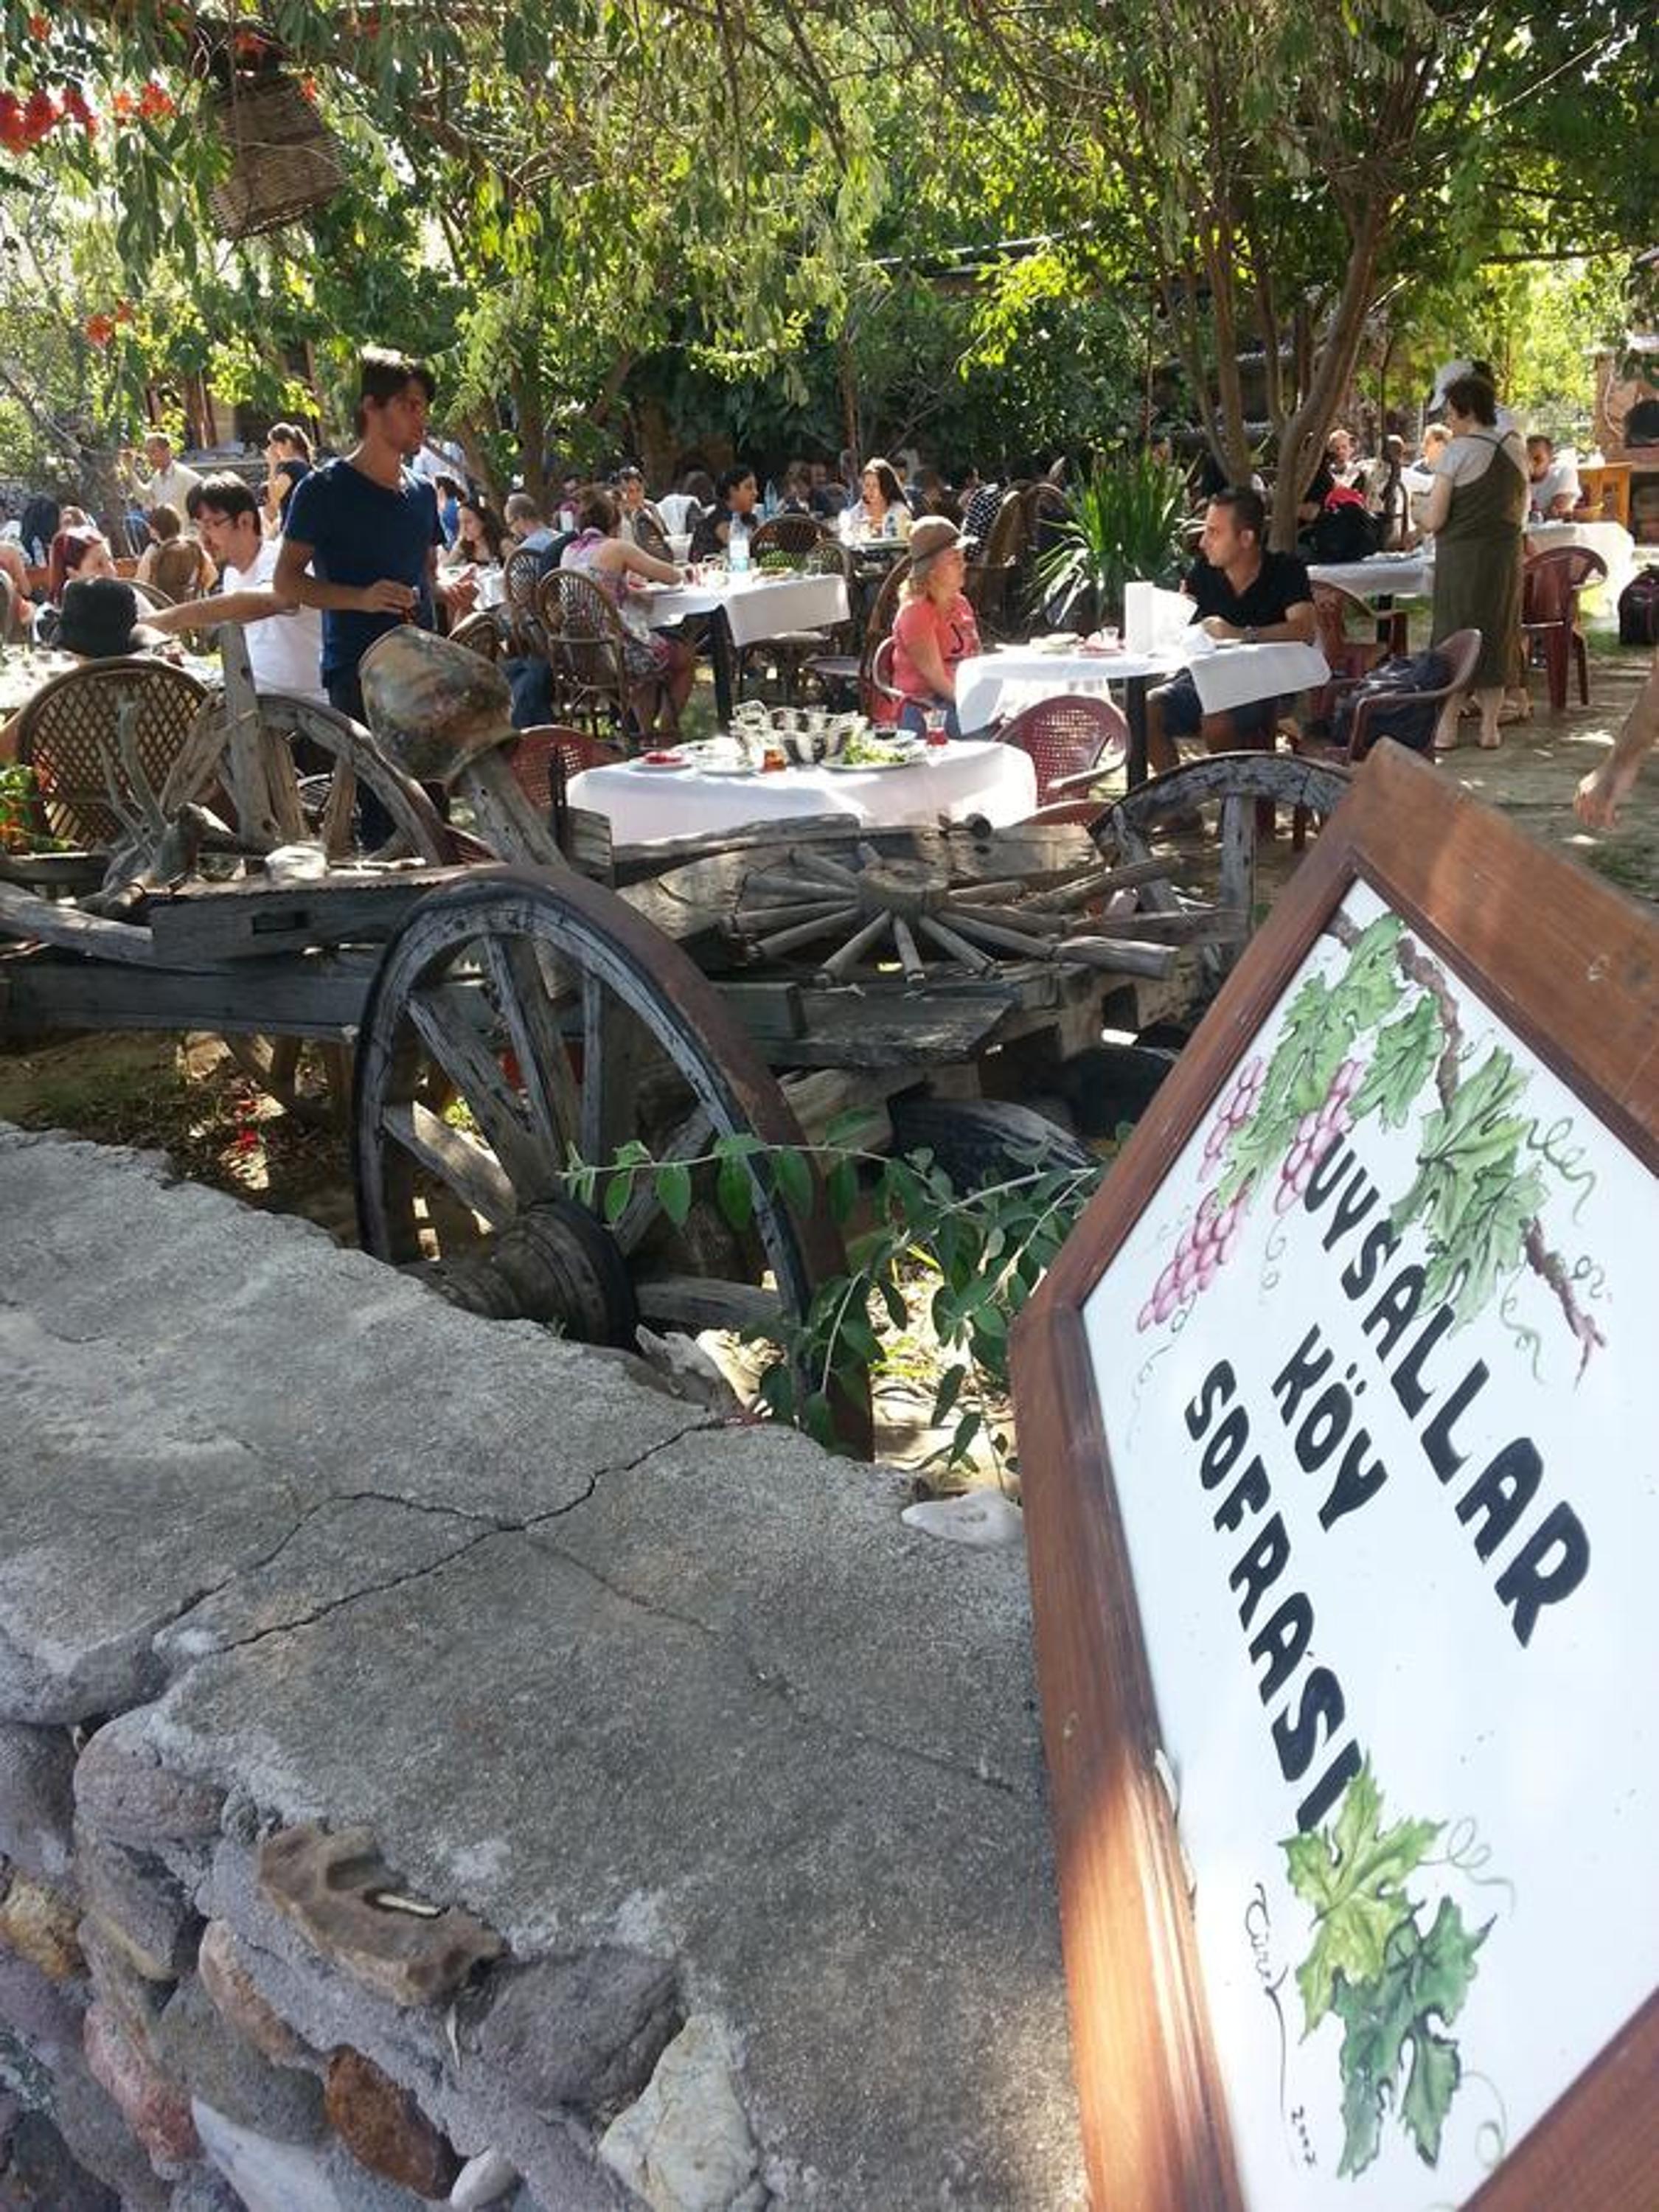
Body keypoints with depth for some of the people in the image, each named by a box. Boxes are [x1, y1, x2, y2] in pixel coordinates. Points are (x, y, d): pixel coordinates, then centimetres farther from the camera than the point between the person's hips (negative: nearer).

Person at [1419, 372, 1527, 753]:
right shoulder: (1517, 448, 6)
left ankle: (1446, 728, 3)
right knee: (1496, 637, 12)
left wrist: (1426, 506, 6)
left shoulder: (1458, 451, -13)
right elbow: (1522, 511, 16)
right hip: (1506, 554, 5)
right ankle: (1490, 727, 13)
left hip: (1461, 555, -5)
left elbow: (1433, 520, -15)